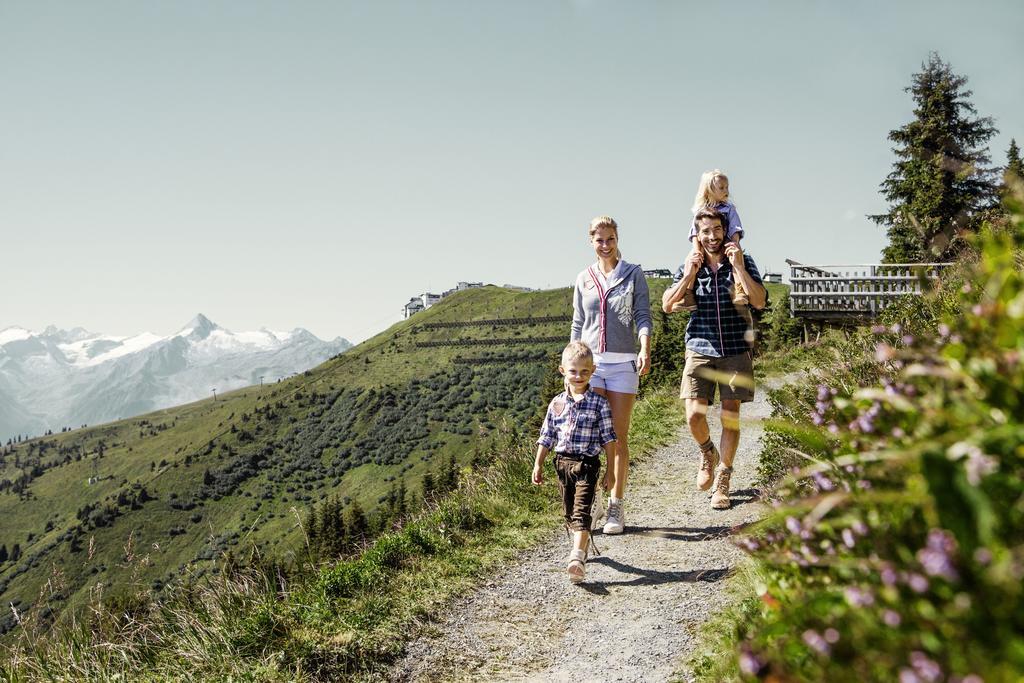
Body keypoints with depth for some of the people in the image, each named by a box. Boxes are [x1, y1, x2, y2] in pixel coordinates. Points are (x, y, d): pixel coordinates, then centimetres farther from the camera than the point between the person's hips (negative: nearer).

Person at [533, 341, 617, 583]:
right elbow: (547, 437, 12)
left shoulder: (599, 403, -3)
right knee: (569, 511, 13)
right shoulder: (557, 404, 6)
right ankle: (581, 546, 30)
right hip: (563, 462, 4)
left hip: (587, 464, -4)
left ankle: (578, 557, -25)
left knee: (581, 511, -14)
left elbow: (608, 438, -1)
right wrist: (538, 465, 9)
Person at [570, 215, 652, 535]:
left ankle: (616, 506, 5)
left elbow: (642, 316, -1)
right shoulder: (584, 279, 13)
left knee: (618, 436, 0)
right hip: (590, 361, 2)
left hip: (623, 362, -2)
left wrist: (645, 350, -17)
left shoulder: (633, 274, 6)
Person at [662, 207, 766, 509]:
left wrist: (739, 268, -20)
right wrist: (688, 276, -15)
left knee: (730, 417, 1)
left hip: (735, 351, -1)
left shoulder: (743, 262, 0)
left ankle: (722, 481, 16)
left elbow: (760, 301, -12)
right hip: (700, 350, 1)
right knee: (694, 415, -8)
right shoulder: (689, 265, 5)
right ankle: (708, 454, 25)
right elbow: (667, 306, -3)